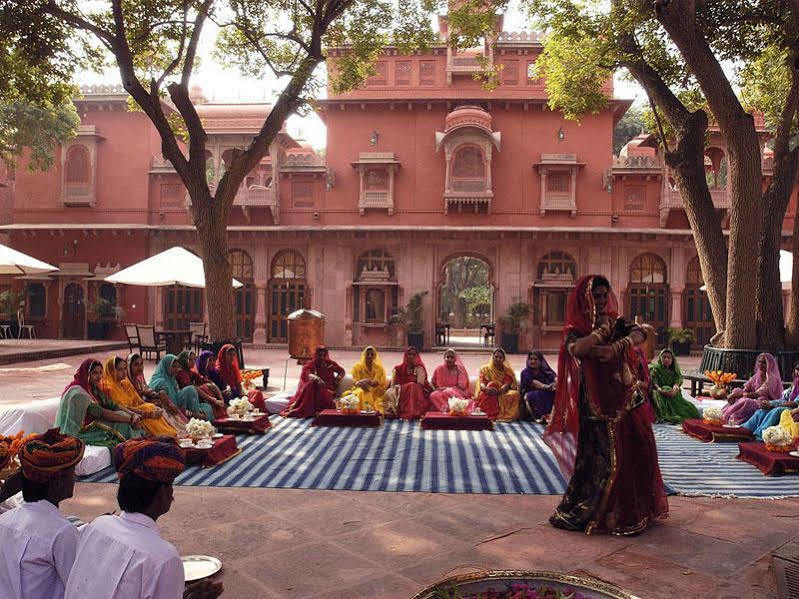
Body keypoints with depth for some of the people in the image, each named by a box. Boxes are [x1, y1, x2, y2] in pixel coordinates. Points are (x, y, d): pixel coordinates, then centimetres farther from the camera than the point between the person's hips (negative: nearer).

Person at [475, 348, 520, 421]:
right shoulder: (485, 369, 8)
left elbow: (507, 384, -5)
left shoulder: (508, 370, 11)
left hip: (503, 394, 2)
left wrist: (499, 391, -28)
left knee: (515, 394, -27)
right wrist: (486, 388, -31)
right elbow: (481, 383, -6)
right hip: (488, 396, -2)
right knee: (491, 384, -33)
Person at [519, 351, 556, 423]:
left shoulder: (545, 371, 10)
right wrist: (545, 386, -37)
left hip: (546, 396, 3)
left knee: (555, 392, -25)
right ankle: (538, 416, -47)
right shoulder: (525, 372, 0)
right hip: (530, 396, -2)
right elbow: (533, 382, -19)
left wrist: (556, 382, -35)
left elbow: (554, 377, -10)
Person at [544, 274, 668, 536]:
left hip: (627, 401, 5)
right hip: (597, 405, -5)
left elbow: (639, 335, -11)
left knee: (638, 452, 6)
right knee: (603, 460, -4)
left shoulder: (616, 323, 9)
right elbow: (577, 349, -26)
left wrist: (616, 347, -27)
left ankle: (638, 509, 25)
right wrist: (601, 330, -14)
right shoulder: (574, 330, -3)